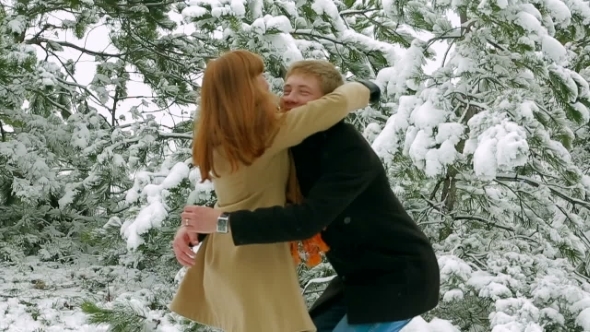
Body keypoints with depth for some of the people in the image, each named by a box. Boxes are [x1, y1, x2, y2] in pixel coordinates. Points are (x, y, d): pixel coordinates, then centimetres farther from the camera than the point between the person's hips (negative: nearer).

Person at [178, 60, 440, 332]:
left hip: (399, 275, -8)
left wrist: (223, 223, -37)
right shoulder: (293, 148, 0)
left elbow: (309, 219, -36)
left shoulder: (349, 150, -26)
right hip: (359, 274, 8)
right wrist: (195, 228, -12)